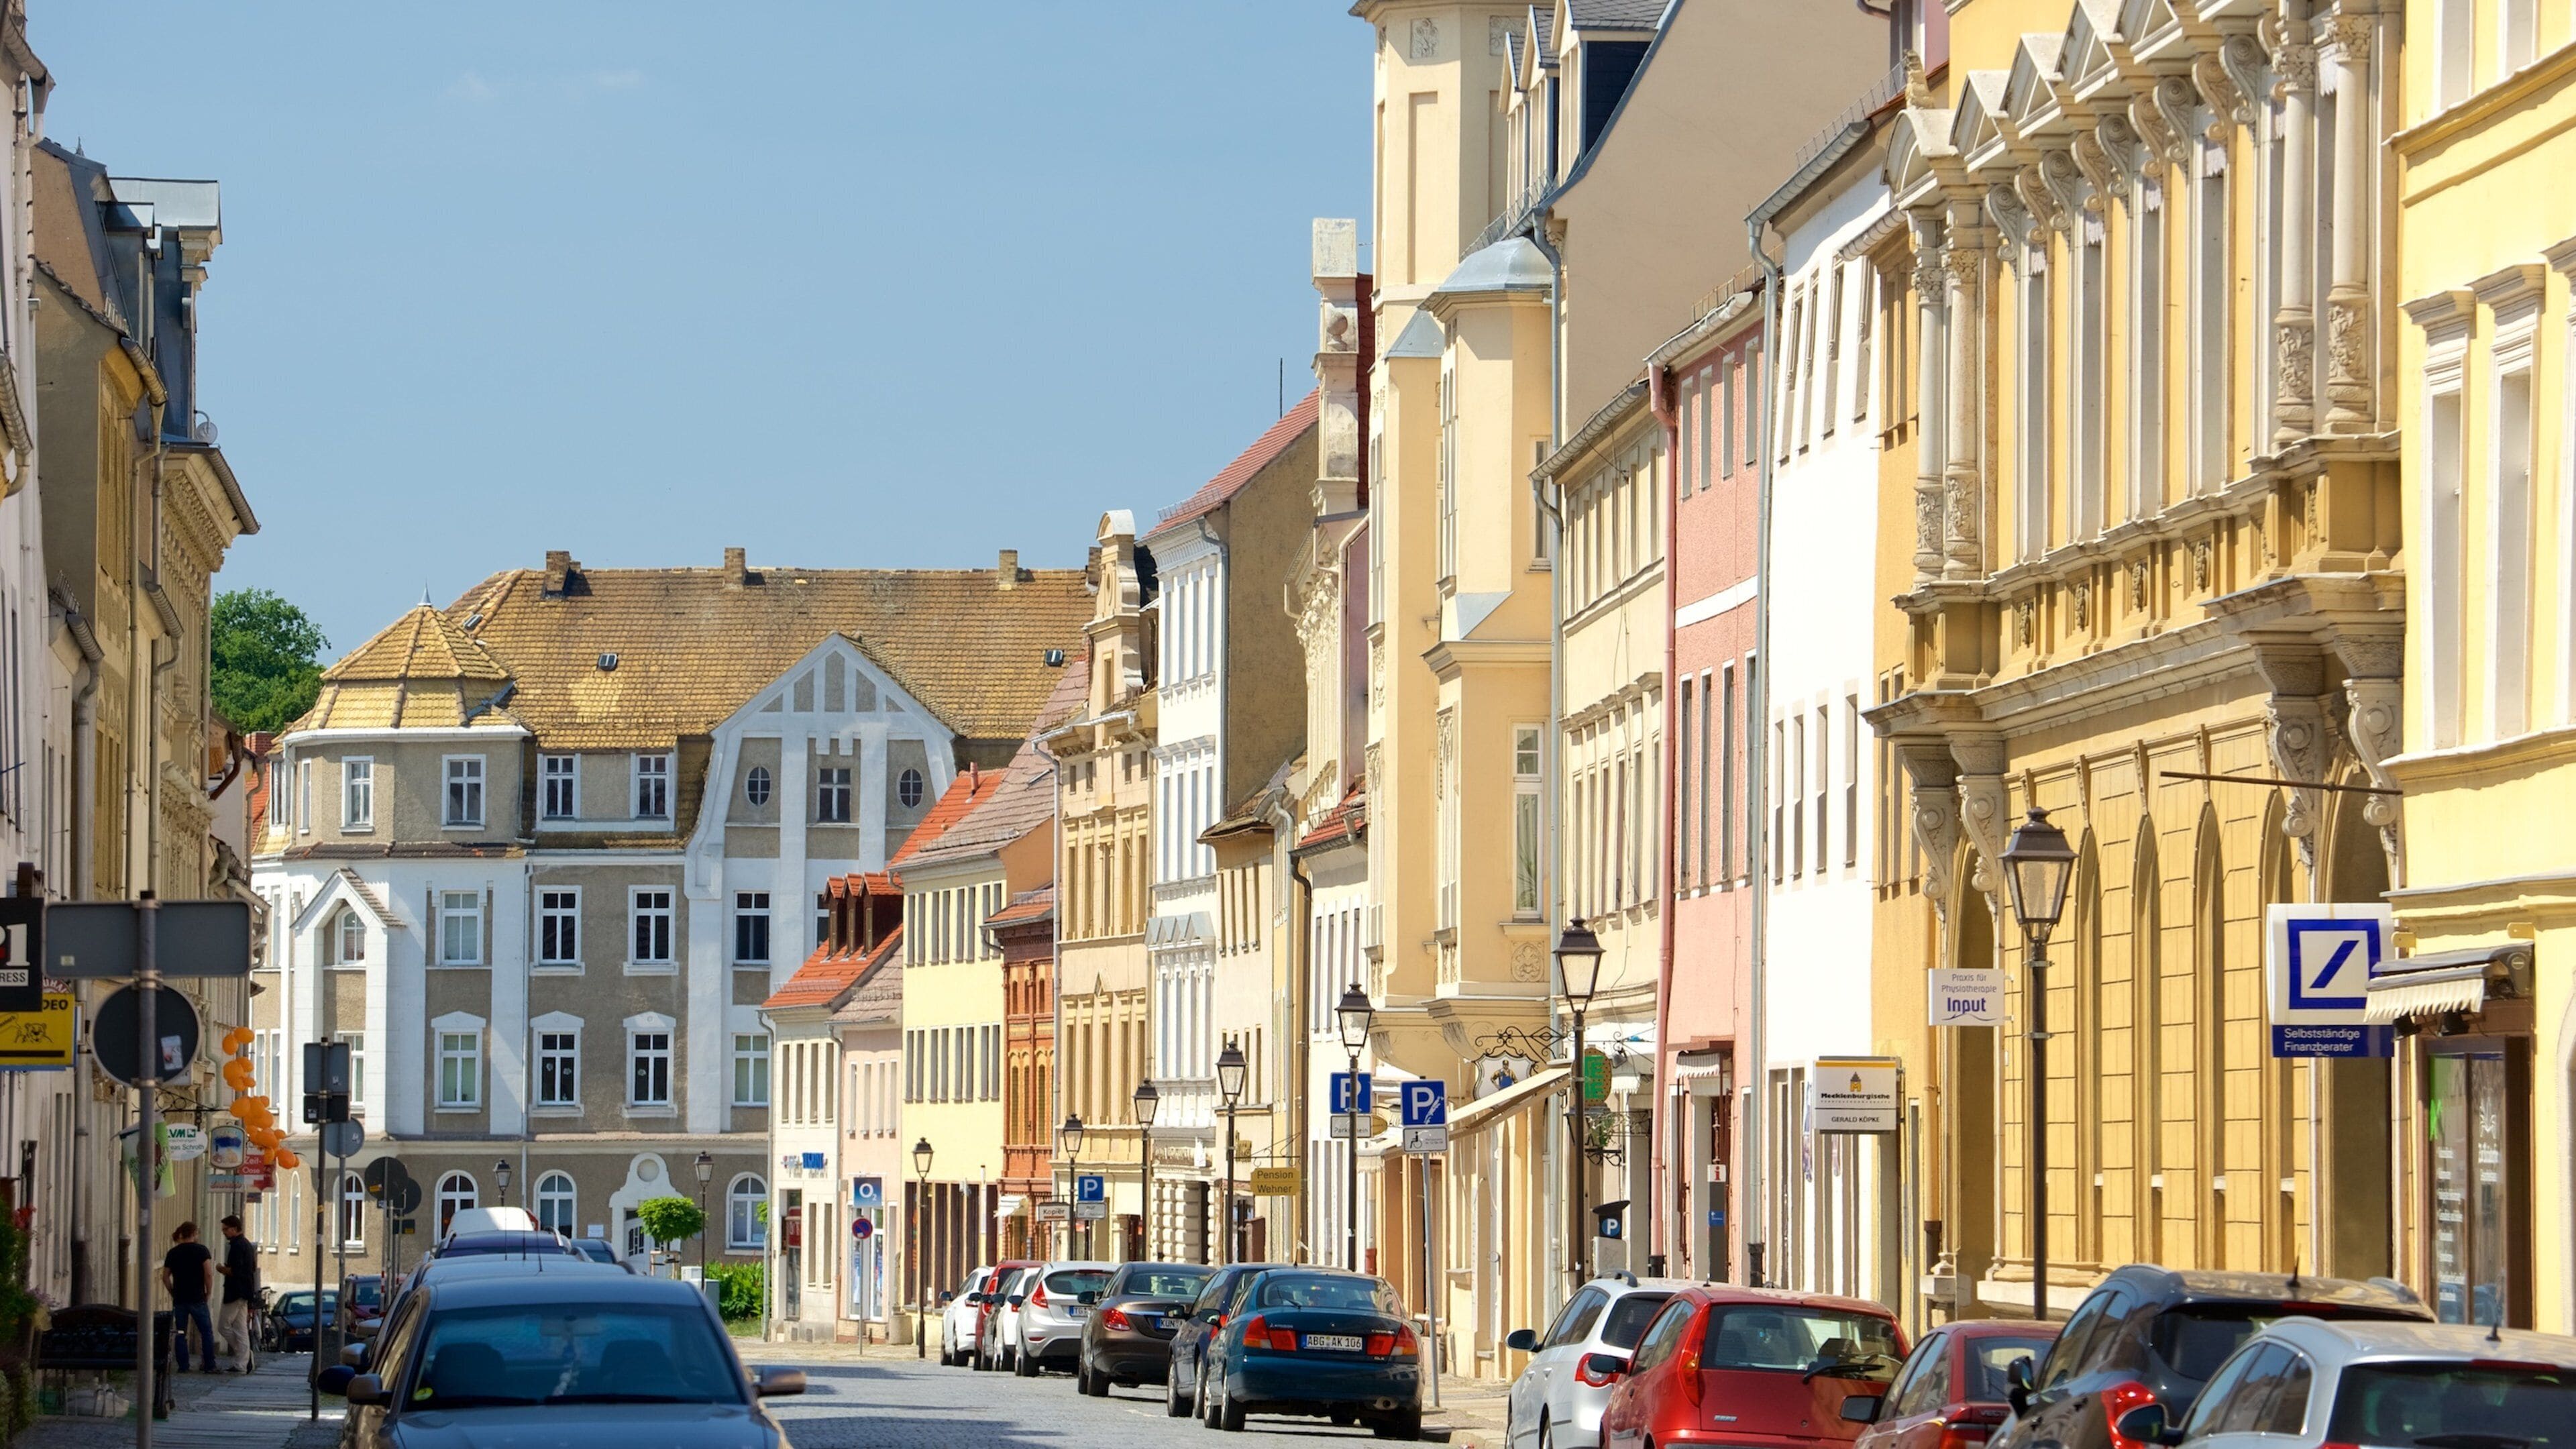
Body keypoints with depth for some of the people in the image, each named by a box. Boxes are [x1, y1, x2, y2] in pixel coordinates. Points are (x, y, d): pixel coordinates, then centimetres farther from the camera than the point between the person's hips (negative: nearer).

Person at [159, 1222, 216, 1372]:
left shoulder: (173, 1253, 6)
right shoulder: (201, 1250, -4)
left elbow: (165, 1277, 6)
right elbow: (208, 1274, -10)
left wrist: (174, 1293, 13)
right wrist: (208, 1293, 0)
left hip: (179, 1299, 3)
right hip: (197, 1298, -3)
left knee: (180, 1333, 8)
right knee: (207, 1332, 5)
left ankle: (183, 1366, 4)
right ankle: (210, 1366, 1)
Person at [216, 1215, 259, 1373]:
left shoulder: (237, 1246, -15)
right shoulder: (247, 1245, 17)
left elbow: (235, 1271, -23)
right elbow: (253, 1269, 23)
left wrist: (223, 1270, -5)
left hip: (236, 1293, -10)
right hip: (246, 1294, 10)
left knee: (224, 1326, -3)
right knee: (241, 1329, 9)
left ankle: (246, 1356, -5)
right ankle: (242, 1364, 7)